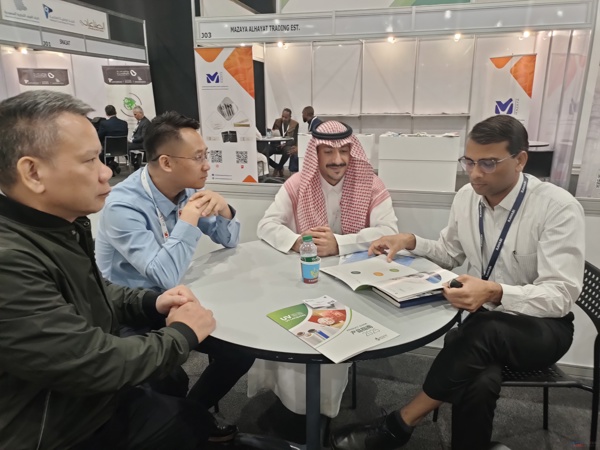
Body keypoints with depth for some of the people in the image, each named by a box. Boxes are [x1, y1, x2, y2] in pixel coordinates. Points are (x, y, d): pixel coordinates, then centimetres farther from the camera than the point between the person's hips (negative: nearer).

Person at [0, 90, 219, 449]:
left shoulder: (64, 227, -2)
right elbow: (95, 364, -31)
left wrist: (151, 303, -5)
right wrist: (182, 334, -16)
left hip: (100, 403, 8)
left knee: (198, 418, 15)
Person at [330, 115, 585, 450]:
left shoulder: (559, 208, -19)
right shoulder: (466, 197, -2)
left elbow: (561, 295, -23)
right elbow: (449, 254, 11)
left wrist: (495, 293, -42)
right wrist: (410, 242, -9)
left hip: (543, 327, -3)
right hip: (485, 322, 4)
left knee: (485, 332, -37)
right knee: (479, 382, -32)